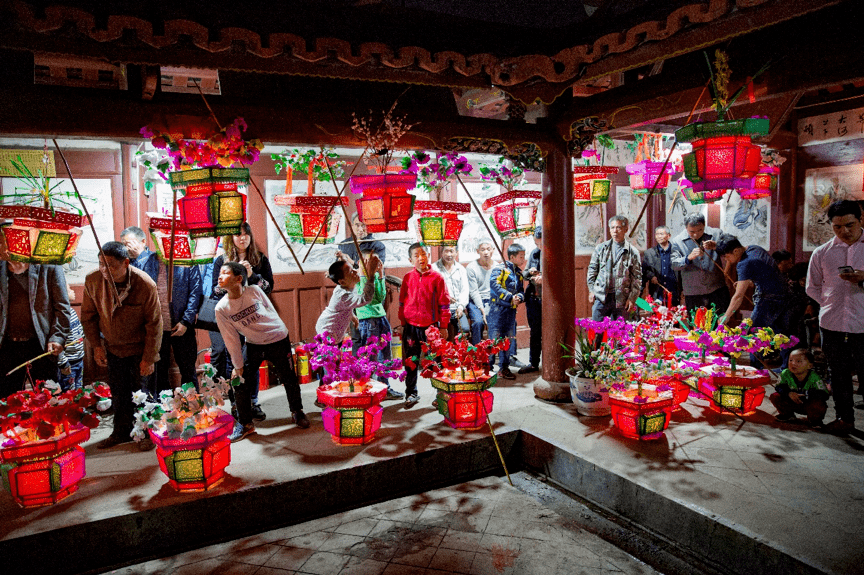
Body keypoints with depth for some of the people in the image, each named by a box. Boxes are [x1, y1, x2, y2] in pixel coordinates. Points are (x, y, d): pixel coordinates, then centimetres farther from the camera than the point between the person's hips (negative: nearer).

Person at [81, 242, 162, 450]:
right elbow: (88, 316, 3)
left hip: (139, 348, -3)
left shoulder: (145, 285, -24)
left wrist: (149, 357, -13)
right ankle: (121, 432, 30)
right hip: (112, 347, 3)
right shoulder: (92, 281, -14)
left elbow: (154, 324, -15)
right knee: (118, 393, 11)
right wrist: (96, 345, 0)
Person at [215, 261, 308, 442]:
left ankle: (297, 412, 34)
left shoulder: (254, 291, -16)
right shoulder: (221, 308, -12)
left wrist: (282, 335, 6)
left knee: (289, 379, 7)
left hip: (278, 340, -1)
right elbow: (231, 339, -6)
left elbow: (272, 312, -1)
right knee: (240, 382, -5)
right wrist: (238, 366, -3)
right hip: (253, 344, 1)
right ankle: (245, 423, 16)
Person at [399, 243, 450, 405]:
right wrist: (403, 323, 9)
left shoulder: (437, 278, -5)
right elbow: (402, 302, 10)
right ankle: (411, 393, 26)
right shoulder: (408, 278, 2)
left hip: (431, 326, -2)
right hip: (411, 327, 3)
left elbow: (444, 303, -1)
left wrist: (443, 326, -2)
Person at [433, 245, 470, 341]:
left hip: (457, 308, 3)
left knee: (465, 329, -18)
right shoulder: (434, 268, 4)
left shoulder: (461, 269, 16)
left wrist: (461, 306, -5)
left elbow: (465, 290, 10)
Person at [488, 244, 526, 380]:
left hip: (511, 310, 7)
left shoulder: (519, 273, 17)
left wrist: (519, 297, -9)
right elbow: (494, 284, -17)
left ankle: (504, 368, 20)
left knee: (508, 339, 11)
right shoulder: (500, 268, -5)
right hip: (497, 307, -7)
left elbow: (521, 290, 16)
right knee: (494, 338, -7)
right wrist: (510, 297, -21)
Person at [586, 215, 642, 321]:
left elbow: (637, 278, 3)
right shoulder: (601, 248, 8)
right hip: (601, 297, 1)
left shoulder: (633, 252, 2)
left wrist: (632, 298, -2)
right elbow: (592, 269, 12)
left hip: (622, 299, -1)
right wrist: (591, 290, 5)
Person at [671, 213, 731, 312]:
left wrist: (716, 246, -22)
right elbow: (674, 265, -8)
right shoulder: (677, 241, -2)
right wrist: (689, 258, -27)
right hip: (693, 293, -1)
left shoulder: (716, 234, 2)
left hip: (717, 289, 1)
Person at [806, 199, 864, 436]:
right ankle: (845, 417, 27)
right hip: (832, 324, 3)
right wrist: (831, 304, 5)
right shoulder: (822, 252, 8)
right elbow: (812, 287, 17)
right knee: (838, 373, 12)